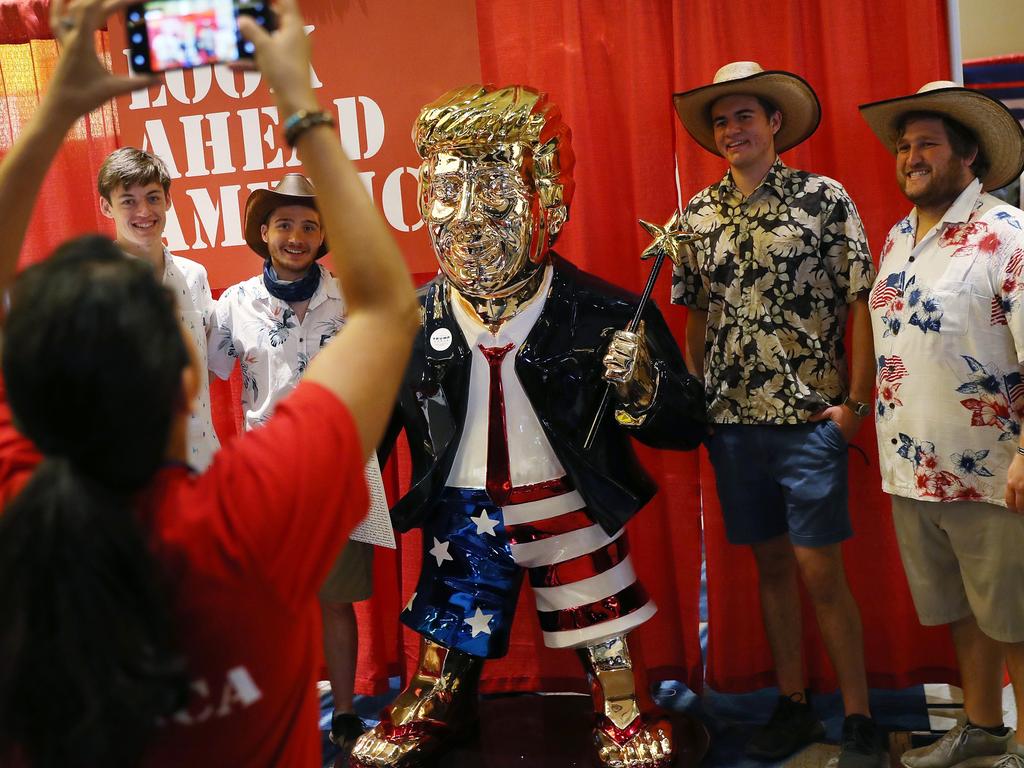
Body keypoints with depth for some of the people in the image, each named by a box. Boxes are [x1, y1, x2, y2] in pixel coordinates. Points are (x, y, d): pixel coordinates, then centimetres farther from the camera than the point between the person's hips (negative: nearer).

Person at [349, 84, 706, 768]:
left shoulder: (603, 315, -16)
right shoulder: (413, 323, -9)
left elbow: (685, 427, -13)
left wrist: (641, 385, -31)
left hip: (571, 510, -2)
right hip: (462, 515, 3)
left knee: (606, 640, 13)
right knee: (448, 632, 22)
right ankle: (438, 707, 49)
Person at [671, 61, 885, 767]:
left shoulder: (825, 198, -3)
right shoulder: (699, 213, 9)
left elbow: (860, 302, -5)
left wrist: (857, 403, -9)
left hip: (809, 418, -4)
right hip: (732, 420, 4)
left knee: (820, 573, -3)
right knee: (771, 565, 12)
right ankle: (794, 706, 25)